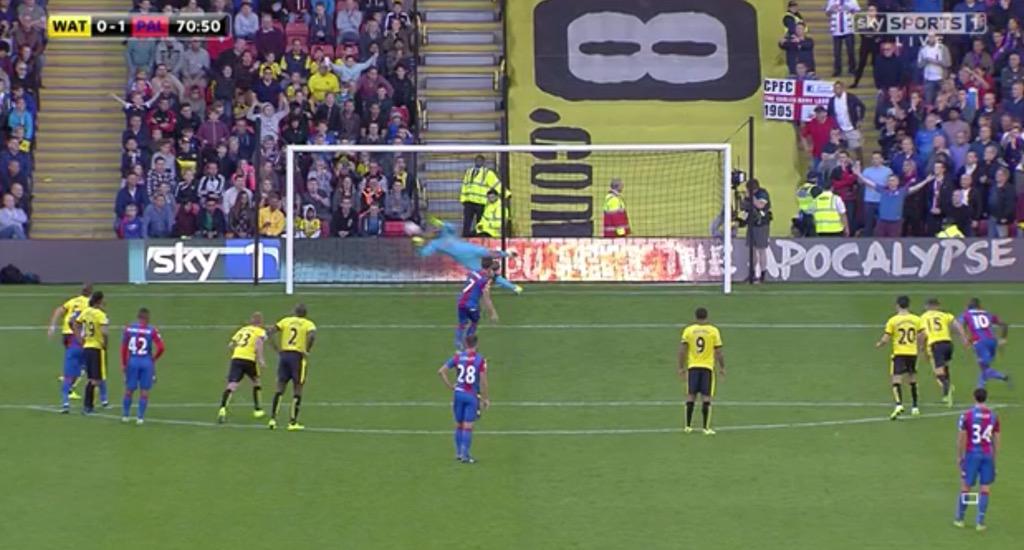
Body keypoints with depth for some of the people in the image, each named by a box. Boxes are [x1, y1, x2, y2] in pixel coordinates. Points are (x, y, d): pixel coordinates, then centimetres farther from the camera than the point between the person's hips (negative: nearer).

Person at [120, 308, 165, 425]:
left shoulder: (129, 328, 1)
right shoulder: (152, 330, -6)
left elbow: (123, 347, 4)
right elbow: (160, 347, -10)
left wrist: (123, 363, 12)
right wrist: (154, 359, 8)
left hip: (132, 361, 2)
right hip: (147, 362, -2)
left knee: (129, 390, 13)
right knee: (144, 391, 6)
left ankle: (125, 415, 19)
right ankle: (140, 417, 6)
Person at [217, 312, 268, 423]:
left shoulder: (242, 330, 25)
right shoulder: (261, 331, 11)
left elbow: (230, 346, 23)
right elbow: (259, 342, -11)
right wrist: (260, 359, -15)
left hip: (236, 358, 3)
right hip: (249, 359, -3)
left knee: (232, 385, -12)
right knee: (256, 382, 25)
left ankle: (223, 409, -33)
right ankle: (257, 410, 32)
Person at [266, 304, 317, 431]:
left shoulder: (286, 321, 12)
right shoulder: (308, 324, 2)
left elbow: (270, 332, 2)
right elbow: (312, 336, -20)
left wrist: (277, 348, 6)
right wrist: (307, 351, -7)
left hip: (283, 355, 3)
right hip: (297, 356, -3)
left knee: (280, 388, 11)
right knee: (297, 389, 6)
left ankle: (273, 419, 3)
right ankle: (293, 422, 4)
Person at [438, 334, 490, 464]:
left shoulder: (458, 357, -1)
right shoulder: (480, 360, -9)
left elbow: (441, 371, -4)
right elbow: (483, 381, -11)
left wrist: (451, 387, 4)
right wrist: (485, 399, 0)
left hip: (458, 393, 3)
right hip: (472, 395, -3)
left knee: (459, 425, 15)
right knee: (468, 427, 0)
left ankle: (459, 453, 23)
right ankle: (465, 455, -2)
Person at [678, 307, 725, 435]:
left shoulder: (688, 330, 0)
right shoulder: (713, 331, -2)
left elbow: (682, 350, -1)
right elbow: (718, 352, -2)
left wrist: (681, 367, 7)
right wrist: (722, 368, 9)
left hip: (692, 367, 1)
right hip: (707, 367, -1)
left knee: (691, 396, 9)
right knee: (706, 397, 0)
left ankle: (688, 426, 12)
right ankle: (706, 427, -2)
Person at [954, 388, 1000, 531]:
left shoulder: (967, 415, -7)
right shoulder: (993, 416, 2)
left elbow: (961, 438, -5)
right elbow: (996, 439, 8)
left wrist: (959, 456, 5)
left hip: (972, 454, -2)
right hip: (988, 455, 2)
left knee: (966, 487, 9)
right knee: (985, 489, 5)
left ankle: (959, 519, 18)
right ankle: (980, 522, 3)